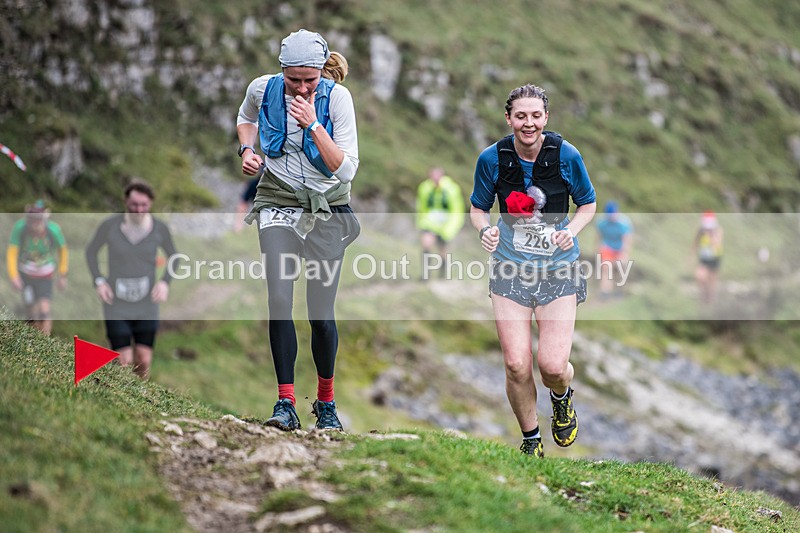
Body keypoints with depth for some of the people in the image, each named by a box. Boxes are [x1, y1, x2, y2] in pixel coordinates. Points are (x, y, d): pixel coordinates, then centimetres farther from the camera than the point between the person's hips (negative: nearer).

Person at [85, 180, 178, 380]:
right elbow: (91, 251, 5)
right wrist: (99, 281, -8)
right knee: (124, 362, -8)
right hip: (116, 306, -2)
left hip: (146, 307, 2)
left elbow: (173, 257, 11)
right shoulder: (110, 225, -11)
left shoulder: (160, 229, -7)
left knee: (144, 362, 3)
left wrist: (165, 281, -6)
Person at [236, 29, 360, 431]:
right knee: (279, 302, -17)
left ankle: (326, 402, 20)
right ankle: (286, 402, -12)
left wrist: (314, 125, -27)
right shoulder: (263, 89, -7)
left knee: (321, 315, -2)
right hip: (278, 201, 1)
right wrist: (247, 150, 1)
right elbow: (246, 118, 19)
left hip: (328, 207, -1)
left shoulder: (337, 97, -15)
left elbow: (347, 170, -19)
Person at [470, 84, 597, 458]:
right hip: (510, 267, 1)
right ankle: (530, 438, 18)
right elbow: (478, 207, 8)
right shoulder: (492, 158, -6)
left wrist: (571, 231, -13)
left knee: (553, 366, -10)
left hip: (558, 270, -1)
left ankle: (562, 397, 29)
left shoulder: (566, 155, -9)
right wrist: (485, 229, -14)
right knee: (516, 364, -7)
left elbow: (588, 204, 6)